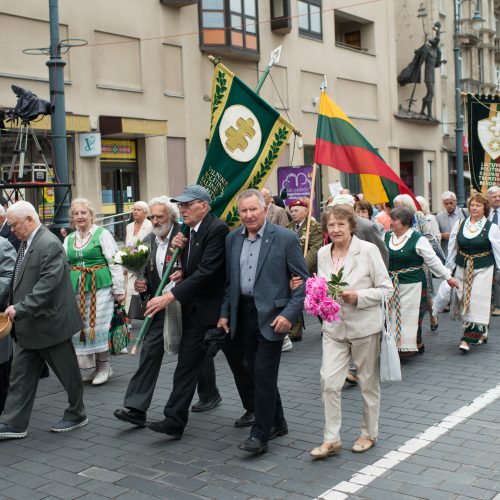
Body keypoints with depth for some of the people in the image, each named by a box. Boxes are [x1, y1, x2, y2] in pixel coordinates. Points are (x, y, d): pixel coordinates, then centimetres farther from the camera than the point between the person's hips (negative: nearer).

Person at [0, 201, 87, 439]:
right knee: (21, 375, 9)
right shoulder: (26, 243, 9)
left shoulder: (49, 244, -19)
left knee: (67, 373, 9)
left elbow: (47, 285, -26)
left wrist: (20, 309, -25)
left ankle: (76, 415, 25)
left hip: (49, 322, -9)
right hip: (29, 326, 9)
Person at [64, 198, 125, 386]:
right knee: (79, 327, 4)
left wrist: (118, 290, -7)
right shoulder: (69, 239, 15)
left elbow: (114, 263, -4)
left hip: (100, 286, -5)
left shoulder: (102, 234, -1)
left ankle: (103, 366, 10)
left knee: (98, 325, -5)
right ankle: (89, 368, 15)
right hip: (76, 290, 5)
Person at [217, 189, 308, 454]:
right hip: (243, 314, 6)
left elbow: (303, 280, -6)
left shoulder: (285, 238, -8)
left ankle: (260, 435, 3)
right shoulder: (232, 239, 7)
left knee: (264, 374, -6)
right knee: (257, 373, 13)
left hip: (271, 315, -5)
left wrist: (289, 314, -14)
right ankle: (277, 423, 30)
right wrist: (224, 313, 8)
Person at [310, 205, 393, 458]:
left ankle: (369, 433, 30)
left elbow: (386, 289, -8)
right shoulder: (323, 253, 4)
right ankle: (331, 439, 8)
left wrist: (357, 296, -21)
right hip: (334, 327, 4)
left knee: (368, 383, 12)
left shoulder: (368, 250, -10)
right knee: (329, 382, -4)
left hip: (364, 326, -3)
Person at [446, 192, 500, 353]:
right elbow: (452, 249, 12)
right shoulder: (459, 225, 6)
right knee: (464, 299, 5)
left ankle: (468, 339, -8)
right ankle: (481, 331, 24)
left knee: (477, 300, -8)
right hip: (462, 269, 4)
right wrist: (448, 270, 14)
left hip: (482, 269, -4)